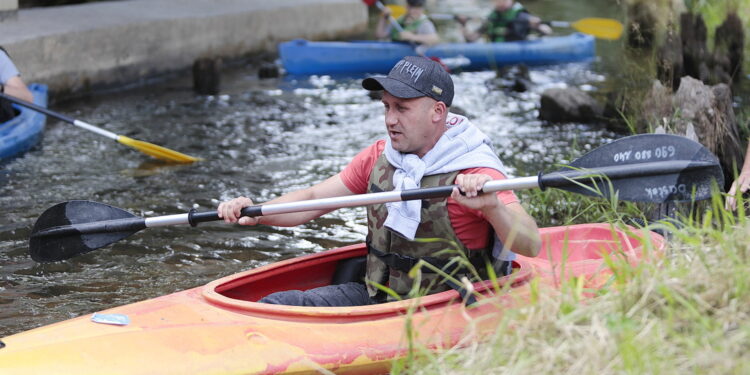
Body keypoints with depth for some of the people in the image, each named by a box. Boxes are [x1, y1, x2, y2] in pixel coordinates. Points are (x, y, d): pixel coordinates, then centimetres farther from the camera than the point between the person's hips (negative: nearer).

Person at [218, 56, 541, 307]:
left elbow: (531, 246, -24)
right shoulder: (379, 156, 5)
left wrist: (492, 206, -43)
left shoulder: (473, 172, -16)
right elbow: (312, 200, 12)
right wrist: (256, 213, -6)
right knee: (276, 304, -8)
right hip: (373, 294, 7)